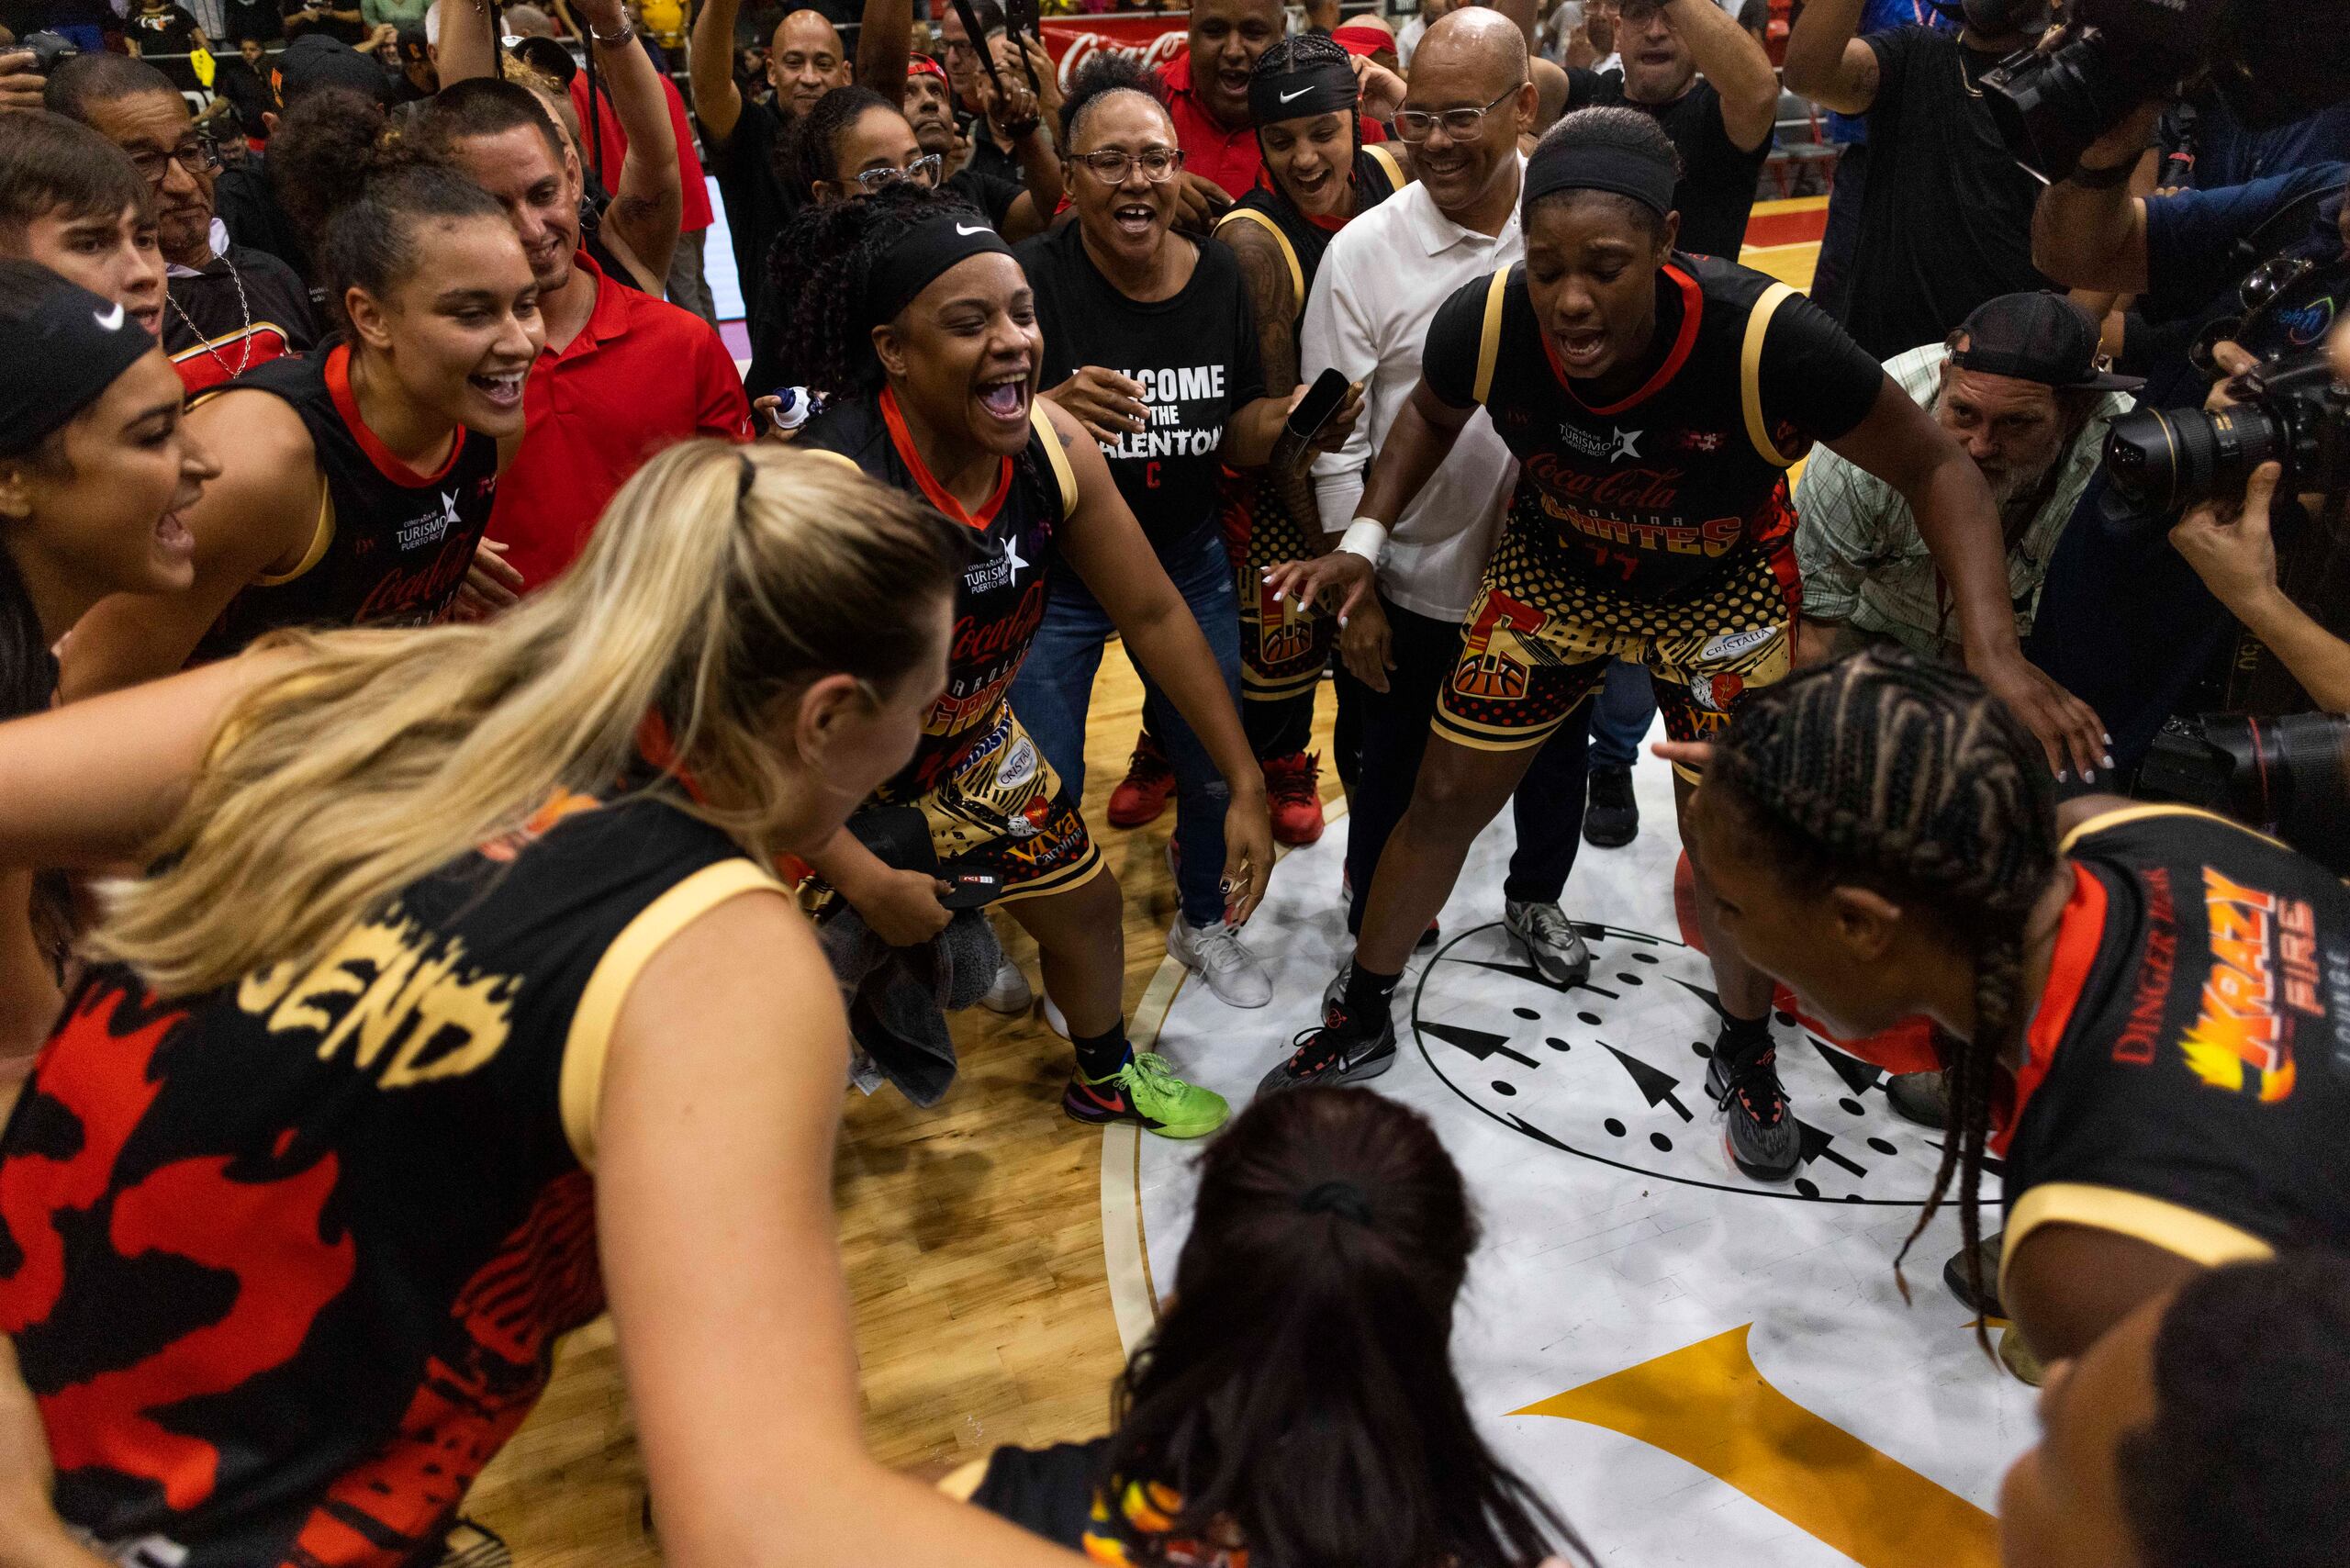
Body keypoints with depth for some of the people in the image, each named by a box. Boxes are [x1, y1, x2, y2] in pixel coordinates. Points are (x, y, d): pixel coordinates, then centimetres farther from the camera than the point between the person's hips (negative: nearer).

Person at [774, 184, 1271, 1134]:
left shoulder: (1056, 449, -18)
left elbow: (1155, 615, -7)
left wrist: (1245, 786, -5)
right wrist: (864, 881, -27)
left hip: (967, 736, 6)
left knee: (1085, 901, 18)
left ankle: (1107, 1078, 50)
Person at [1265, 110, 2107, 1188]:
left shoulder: (1767, 341, -36)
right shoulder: (1484, 323, -28)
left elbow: (1935, 469, -23)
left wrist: (1995, 653, -35)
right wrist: (1364, 542, -17)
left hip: (1721, 591, -2)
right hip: (1552, 569, 2)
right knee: (1447, 797, 5)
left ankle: (1744, 1056, 34)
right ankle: (1361, 1021, 29)